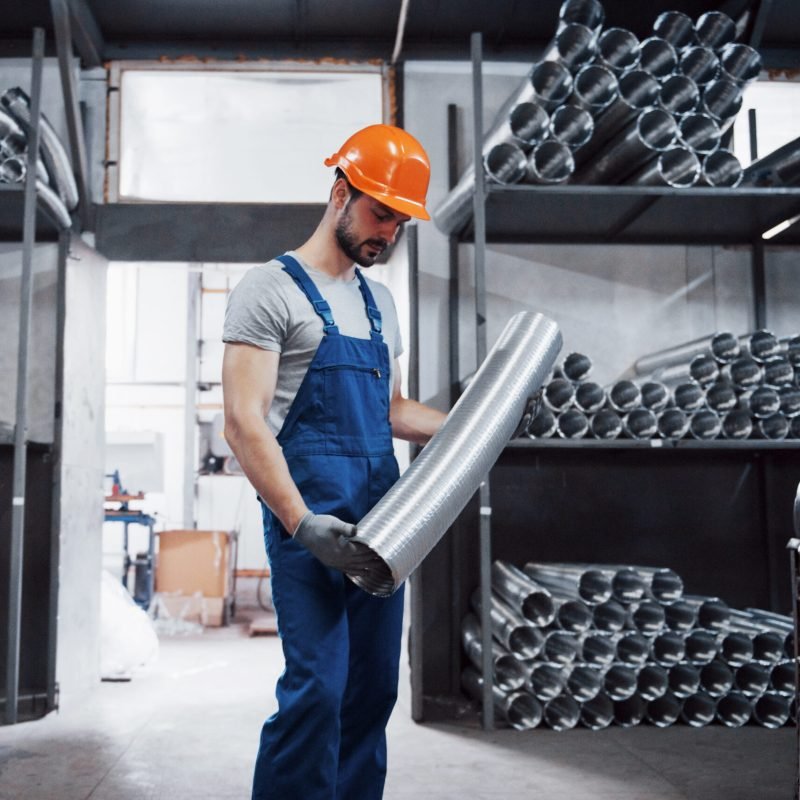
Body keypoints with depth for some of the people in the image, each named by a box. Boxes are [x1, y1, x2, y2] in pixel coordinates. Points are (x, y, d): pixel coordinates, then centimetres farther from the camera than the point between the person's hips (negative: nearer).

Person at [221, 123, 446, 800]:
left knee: (373, 691, 10)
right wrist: (303, 525, -22)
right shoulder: (272, 288, -4)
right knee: (318, 688, -12)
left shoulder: (379, 300, 19)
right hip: (312, 521, -7)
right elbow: (244, 423, -12)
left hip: (382, 520, 7)